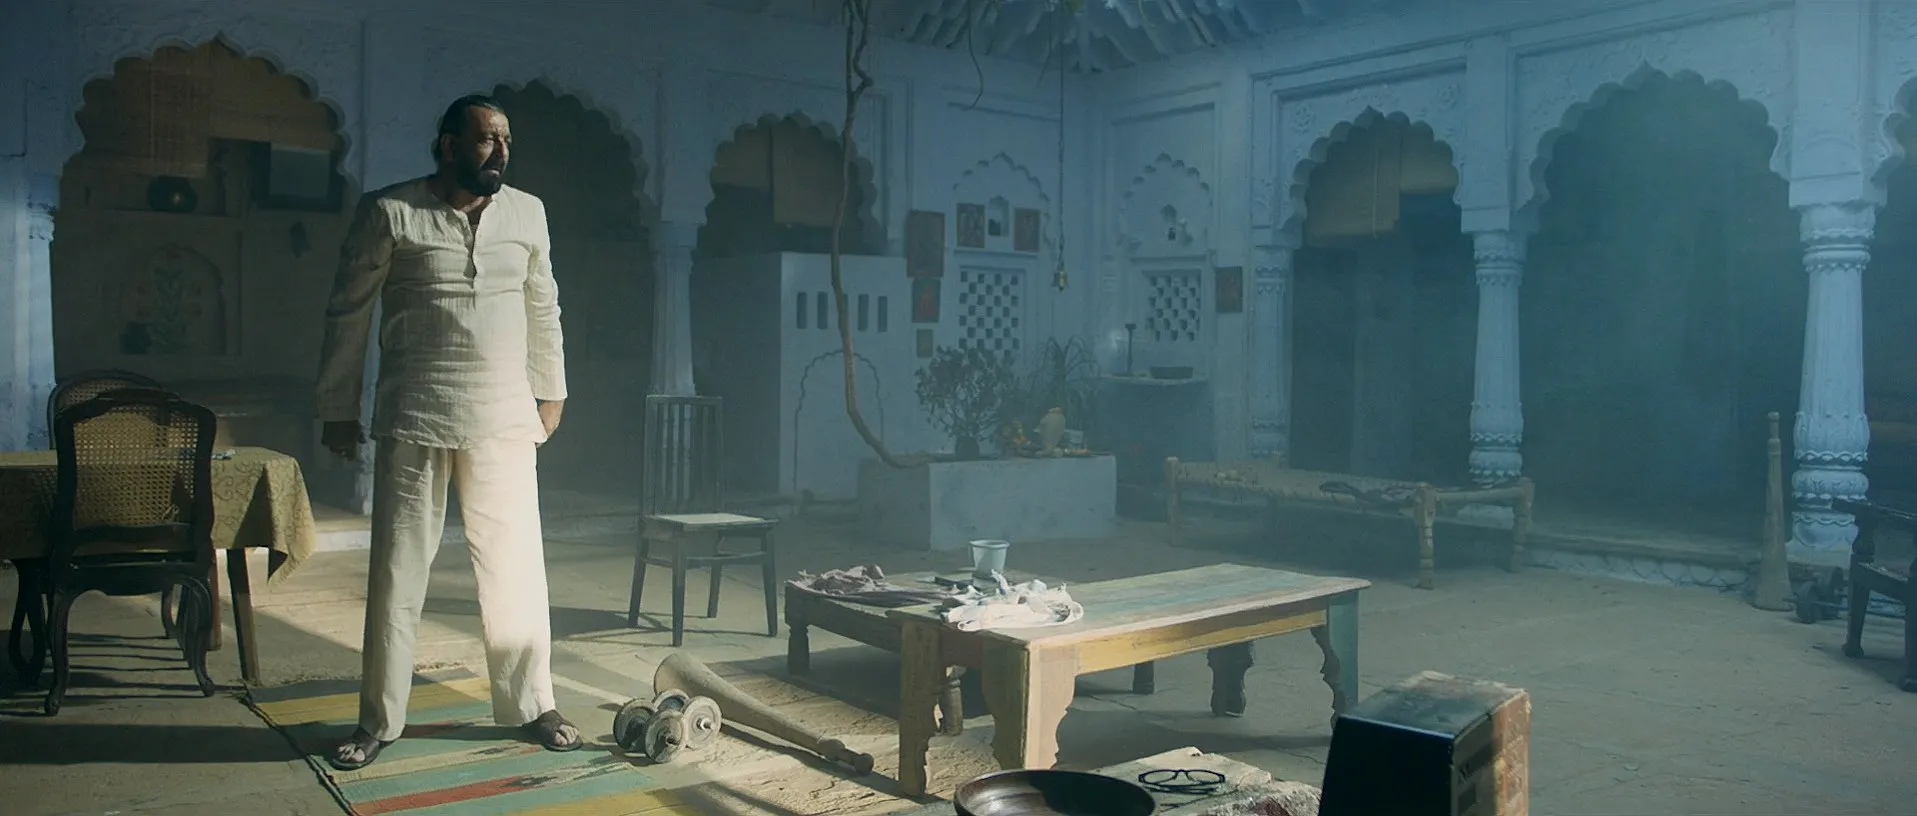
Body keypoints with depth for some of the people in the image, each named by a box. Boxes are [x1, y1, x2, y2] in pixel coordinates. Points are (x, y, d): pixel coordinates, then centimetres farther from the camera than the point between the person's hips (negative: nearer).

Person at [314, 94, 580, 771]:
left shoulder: (527, 212, 8)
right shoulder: (388, 213, -3)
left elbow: (544, 308, 17)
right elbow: (349, 312, 1)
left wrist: (550, 391, 16)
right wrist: (337, 408, 1)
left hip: (505, 419, 3)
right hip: (413, 422, -2)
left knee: (518, 566, 6)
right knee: (397, 570, 4)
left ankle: (531, 705, 20)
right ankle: (378, 723, 17)